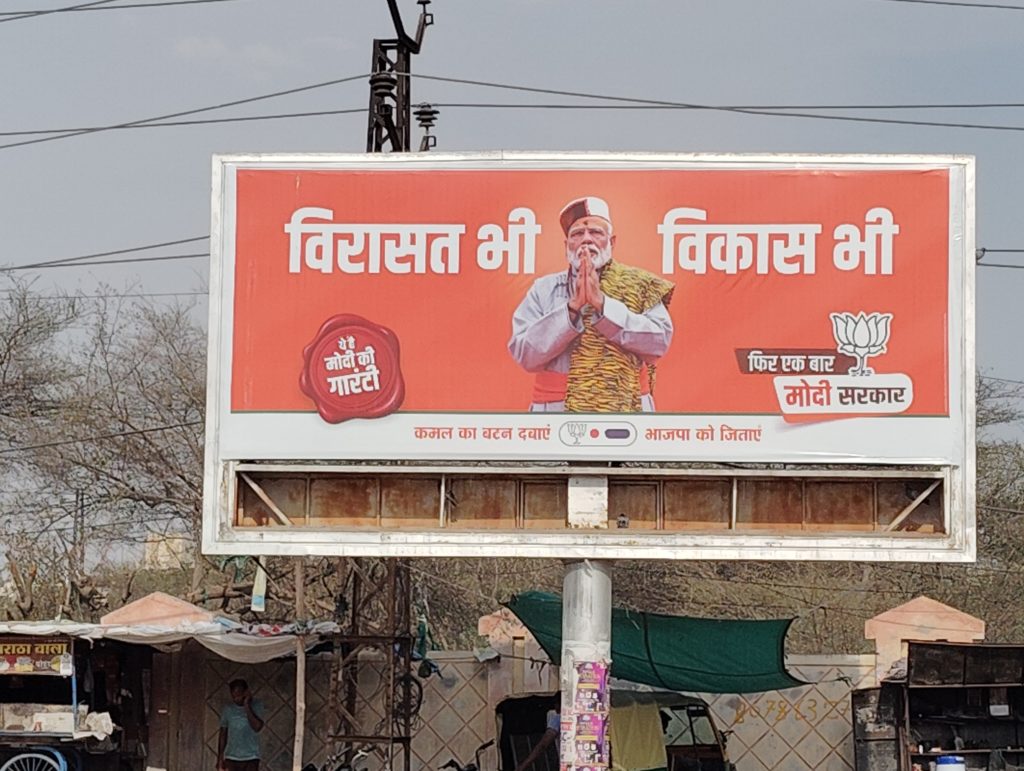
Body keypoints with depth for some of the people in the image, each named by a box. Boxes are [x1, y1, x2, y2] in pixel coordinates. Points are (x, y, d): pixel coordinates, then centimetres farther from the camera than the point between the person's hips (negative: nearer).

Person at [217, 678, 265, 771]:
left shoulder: (256, 706, -4)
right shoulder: (228, 709, 3)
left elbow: (257, 726, -20)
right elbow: (223, 734, 8)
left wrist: (247, 706, -18)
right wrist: (220, 758, 4)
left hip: (251, 758, -2)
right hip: (231, 758, 2)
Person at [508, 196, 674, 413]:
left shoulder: (639, 286, 10)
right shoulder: (544, 290, 11)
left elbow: (659, 342, -5)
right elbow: (524, 353, -1)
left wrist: (602, 303, -10)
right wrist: (572, 307, -10)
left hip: (627, 409, 0)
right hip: (557, 413, 0)